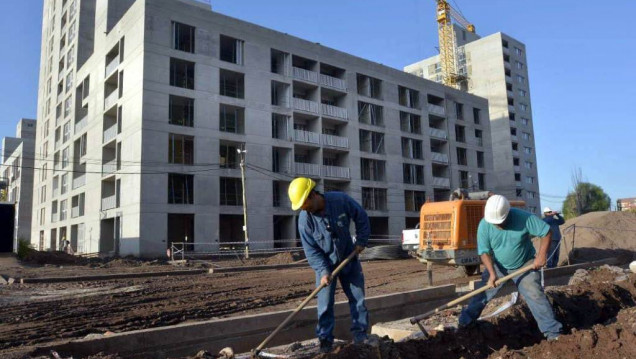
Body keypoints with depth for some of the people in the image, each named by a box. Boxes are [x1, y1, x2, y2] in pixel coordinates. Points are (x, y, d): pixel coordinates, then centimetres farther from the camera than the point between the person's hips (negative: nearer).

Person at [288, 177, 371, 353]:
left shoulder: (341, 200, -22)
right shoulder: (304, 219, -21)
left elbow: (361, 217, -5)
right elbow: (311, 250, -15)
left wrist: (361, 240, -7)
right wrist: (323, 271, -23)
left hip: (349, 259, 1)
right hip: (325, 264, -1)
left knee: (357, 298, 8)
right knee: (325, 304, 0)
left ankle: (360, 334, 21)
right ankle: (325, 339, 12)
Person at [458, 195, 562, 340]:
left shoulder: (523, 218, -27)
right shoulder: (484, 225, -22)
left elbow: (546, 232, -16)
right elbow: (484, 252, -16)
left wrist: (541, 255, -23)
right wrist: (492, 273, -27)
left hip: (525, 265, -2)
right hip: (497, 266, 2)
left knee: (535, 295, -11)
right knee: (482, 292, 3)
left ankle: (552, 330, 0)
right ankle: (466, 321, 17)